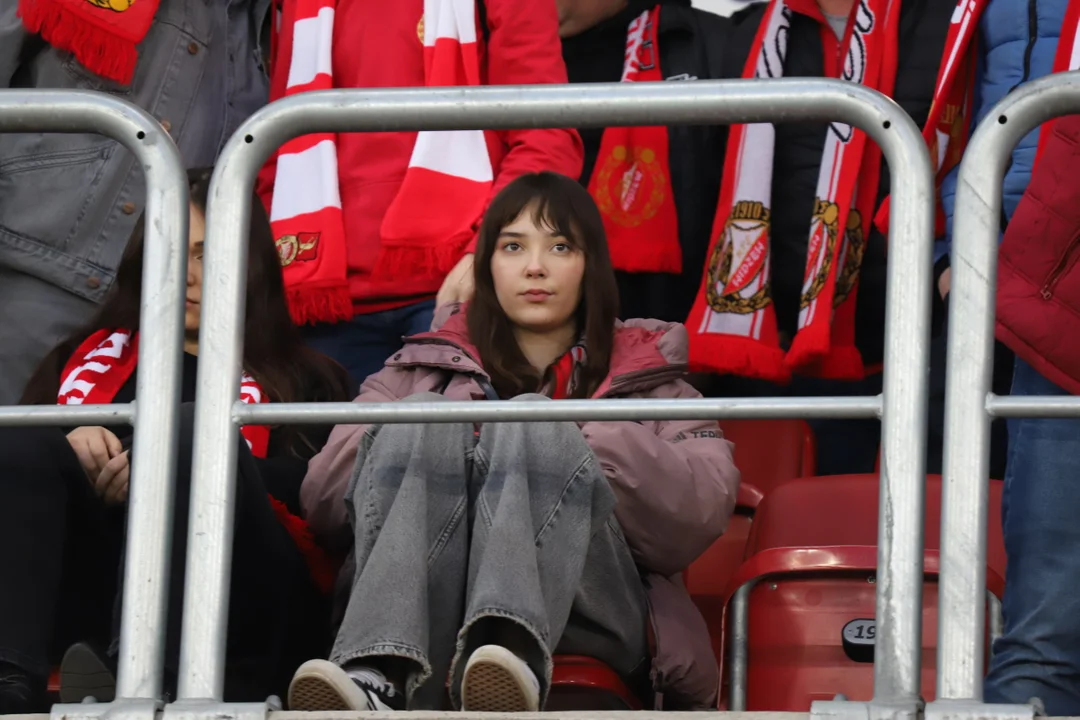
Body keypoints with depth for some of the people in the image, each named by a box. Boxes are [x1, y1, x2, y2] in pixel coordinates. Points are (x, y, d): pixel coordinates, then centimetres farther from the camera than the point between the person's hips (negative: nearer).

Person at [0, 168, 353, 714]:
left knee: (194, 430, -28)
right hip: (91, 593, 2)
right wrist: (71, 444, -6)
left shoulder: (302, 381, 25)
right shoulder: (98, 355, 33)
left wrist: (182, 468, -10)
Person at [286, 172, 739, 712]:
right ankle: (382, 681, -52)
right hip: (430, 608, 1)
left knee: (536, 430, -24)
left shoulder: (643, 378, 26)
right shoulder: (423, 369, 29)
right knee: (421, 425, -23)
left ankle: (509, 655, -58)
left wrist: (576, 438, -3)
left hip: (582, 616, -1)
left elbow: (703, 511, 4)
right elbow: (323, 503, 12)